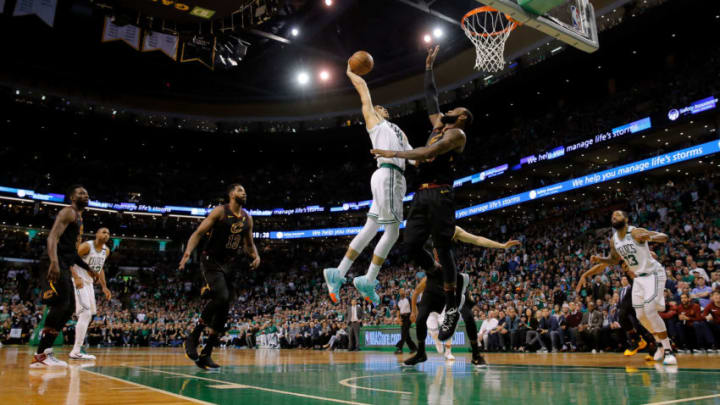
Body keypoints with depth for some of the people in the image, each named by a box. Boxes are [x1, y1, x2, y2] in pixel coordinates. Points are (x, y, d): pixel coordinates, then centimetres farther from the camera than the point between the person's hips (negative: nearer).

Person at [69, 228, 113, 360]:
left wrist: (104, 287, 14)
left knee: (88, 316, 14)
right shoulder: (87, 246, -16)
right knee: (85, 314, -18)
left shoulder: (106, 251, 7)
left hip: (89, 283, 9)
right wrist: (76, 277, -33)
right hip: (79, 282, -9)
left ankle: (78, 348, 25)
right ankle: (76, 352, -16)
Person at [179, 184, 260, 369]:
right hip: (212, 261, -6)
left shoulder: (247, 218, 10)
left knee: (223, 310, 3)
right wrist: (188, 252, -27)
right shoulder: (220, 211, -7)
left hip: (230, 264, 6)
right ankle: (192, 338, -10)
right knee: (222, 297, -28)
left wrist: (256, 256, 0)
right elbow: (198, 233, -10)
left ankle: (206, 354, 13)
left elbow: (249, 243, 20)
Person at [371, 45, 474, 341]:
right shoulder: (438, 125, 23)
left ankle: (452, 307, 2)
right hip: (421, 194, 8)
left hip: (440, 195, -8)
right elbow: (431, 97, 33)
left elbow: (428, 153, -15)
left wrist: (393, 154, -14)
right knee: (411, 245, 1)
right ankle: (446, 288, 19)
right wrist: (429, 66, 34)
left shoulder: (457, 133, -1)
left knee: (442, 248, -8)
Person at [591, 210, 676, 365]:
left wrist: (650, 237, -49)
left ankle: (668, 350, -10)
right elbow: (614, 260, 17)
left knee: (650, 310, -21)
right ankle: (661, 343, 31)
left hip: (653, 274, -7)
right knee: (641, 316, 9)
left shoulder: (636, 232, -19)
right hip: (638, 277, 7)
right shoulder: (614, 240, 2)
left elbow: (664, 237, -27)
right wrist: (599, 259, -1)